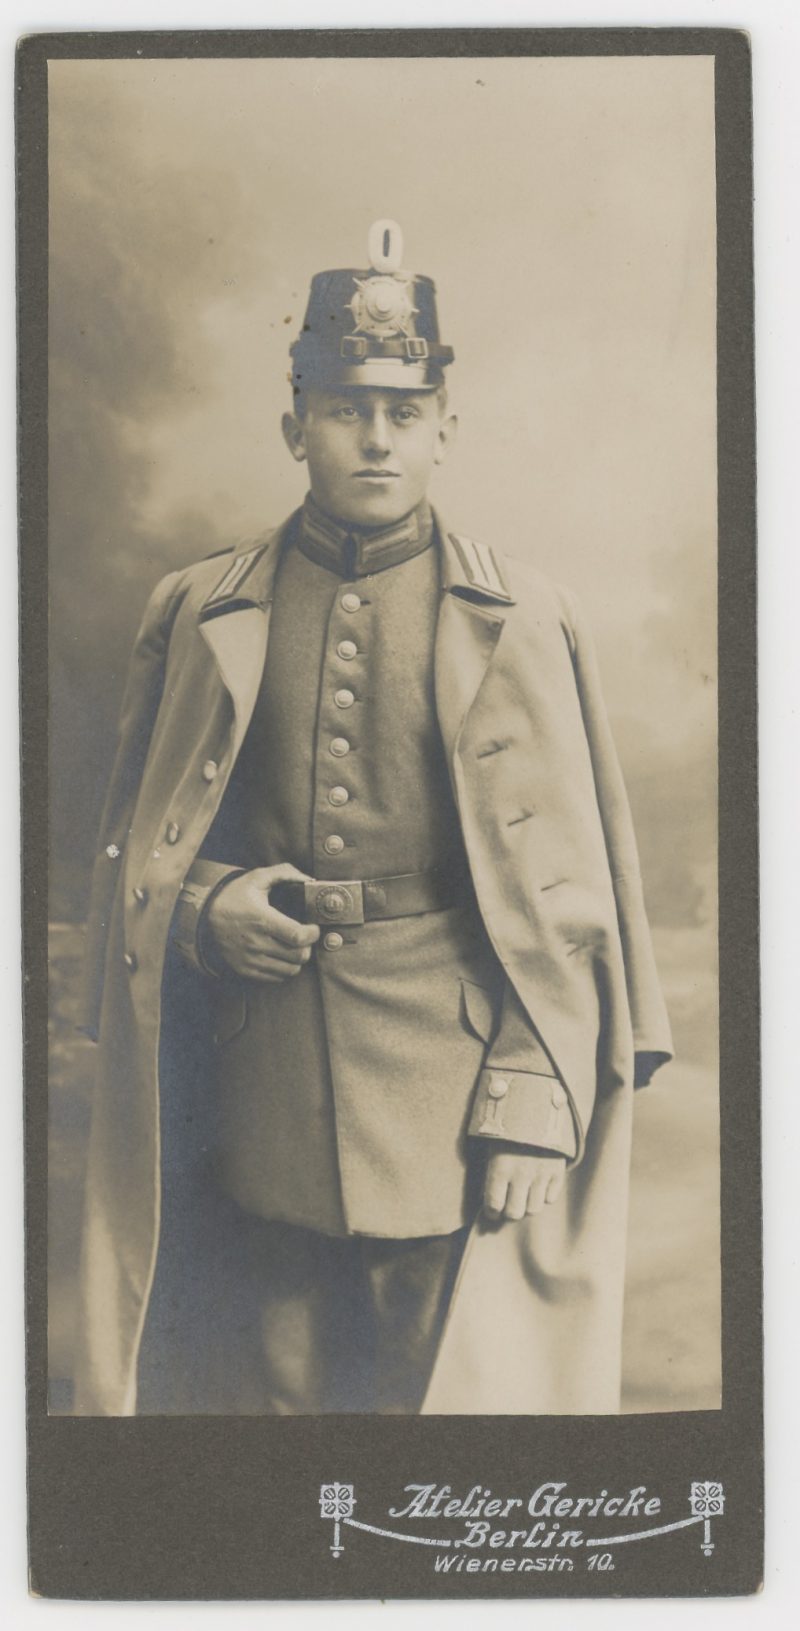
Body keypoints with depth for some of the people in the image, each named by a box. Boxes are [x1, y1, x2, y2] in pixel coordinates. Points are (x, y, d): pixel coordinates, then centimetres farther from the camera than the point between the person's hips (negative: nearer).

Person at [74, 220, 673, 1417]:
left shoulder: (522, 623, 2)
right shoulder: (198, 615, 8)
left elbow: (566, 891, -1)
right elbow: (131, 848, 14)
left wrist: (534, 1105, -8)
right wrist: (203, 906, -7)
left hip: (452, 1089, -2)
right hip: (251, 1102, 2)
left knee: (461, 1383, 5)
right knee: (261, 1388, 11)